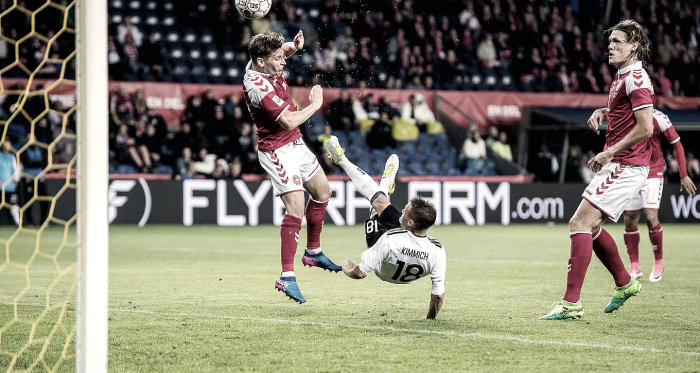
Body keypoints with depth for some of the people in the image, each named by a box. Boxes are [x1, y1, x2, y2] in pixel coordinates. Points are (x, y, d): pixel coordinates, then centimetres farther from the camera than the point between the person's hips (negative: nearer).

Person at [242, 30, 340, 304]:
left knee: (322, 191, 20)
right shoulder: (258, 86, -29)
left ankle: (313, 252, 35)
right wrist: (314, 105, -12)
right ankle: (287, 277, -19)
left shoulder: (261, 63, -3)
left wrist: (294, 45, -4)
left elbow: (286, 48, 21)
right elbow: (288, 121, -29)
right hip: (277, 151, -10)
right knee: (296, 208, -18)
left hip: (295, 144, 10)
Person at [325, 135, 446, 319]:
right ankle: (386, 184, 60)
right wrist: (431, 317, -8)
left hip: (382, 272, -2)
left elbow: (360, 273, -36)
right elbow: (439, 294, -29)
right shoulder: (437, 251, -39)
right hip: (409, 277, 2)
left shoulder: (390, 240, -46)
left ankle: (342, 160, 37)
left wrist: (348, 270, -12)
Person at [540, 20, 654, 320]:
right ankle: (624, 284, 33)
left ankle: (571, 303, -18)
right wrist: (602, 112, 13)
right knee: (589, 227, 17)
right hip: (616, 166, 10)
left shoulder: (636, 79, -15)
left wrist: (608, 153, -17)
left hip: (625, 167, -10)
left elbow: (645, 127, -22)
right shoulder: (622, 77, 16)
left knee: (579, 224, -16)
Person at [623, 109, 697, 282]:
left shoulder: (658, 118, -10)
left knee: (651, 217, -14)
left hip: (653, 174, -3)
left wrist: (684, 175, -3)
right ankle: (634, 267, 11)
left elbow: (677, 145, -2)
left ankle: (659, 262, 6)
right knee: (630, 220, 0)